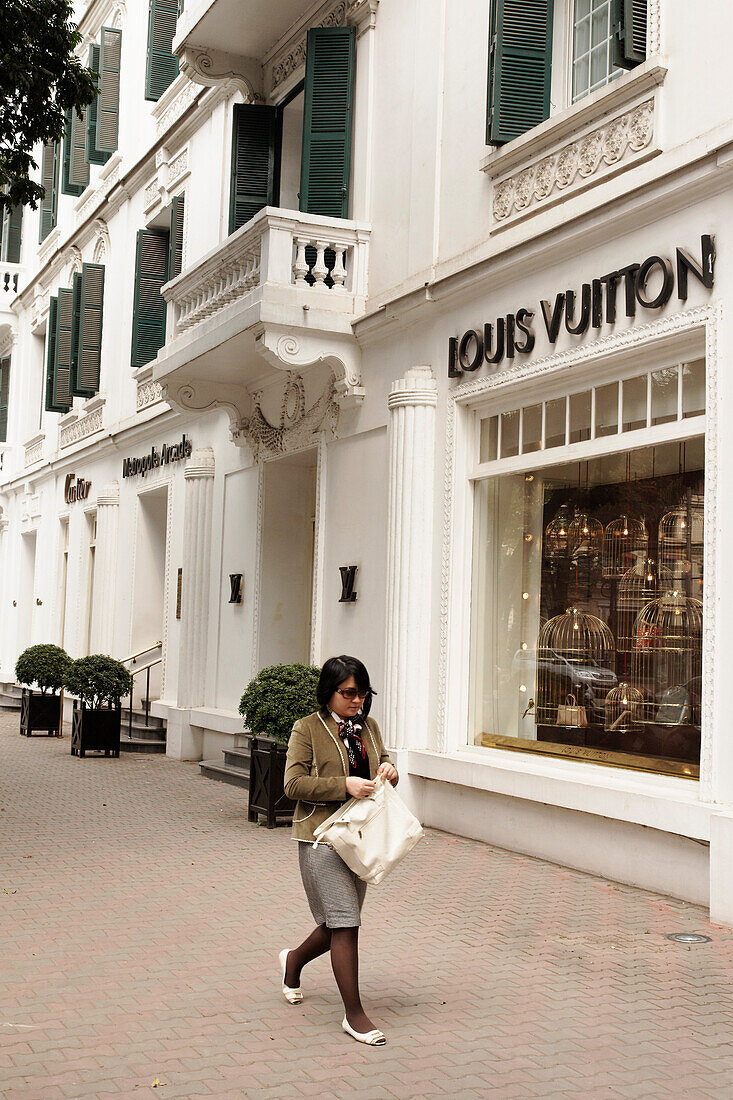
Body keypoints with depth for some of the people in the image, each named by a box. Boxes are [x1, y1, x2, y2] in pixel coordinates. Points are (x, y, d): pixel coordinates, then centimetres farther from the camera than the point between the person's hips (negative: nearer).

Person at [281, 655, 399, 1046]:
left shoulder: (368, 727, 12)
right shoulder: (307, 729, -6)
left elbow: (382, 760, 24)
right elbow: (294, 784, -11)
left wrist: (389, 771, -1)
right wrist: (344, 785, -21)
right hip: (322, 837, -7)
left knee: (341, 924, 14)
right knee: (345, 923, -8)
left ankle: (294, 959, 42)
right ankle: (354, 1014, 1)